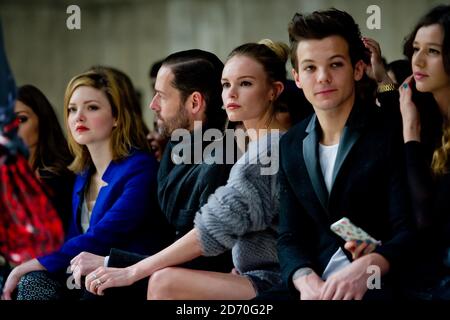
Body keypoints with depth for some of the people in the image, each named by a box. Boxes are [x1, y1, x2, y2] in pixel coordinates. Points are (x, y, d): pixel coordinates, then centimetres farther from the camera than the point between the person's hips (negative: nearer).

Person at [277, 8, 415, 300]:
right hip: (315, 287, 5)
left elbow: (409, 232, -10)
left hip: (379, 286, -5)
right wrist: (306, 280, -13)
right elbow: (290, 237, 8)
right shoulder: (291, 145, 12)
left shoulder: (391, 134, -4)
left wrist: (367, 267, -29)